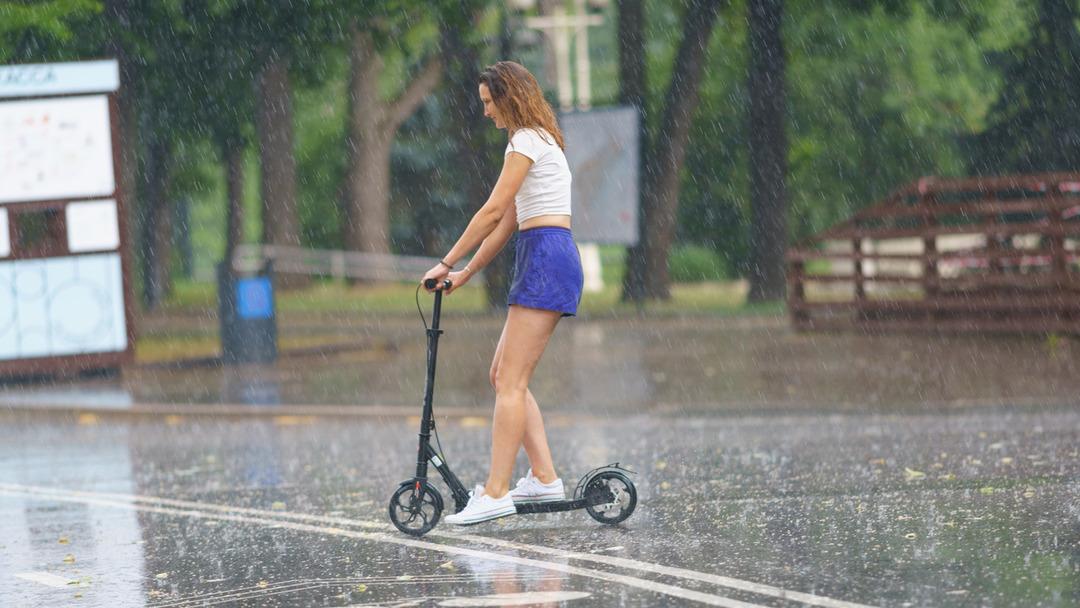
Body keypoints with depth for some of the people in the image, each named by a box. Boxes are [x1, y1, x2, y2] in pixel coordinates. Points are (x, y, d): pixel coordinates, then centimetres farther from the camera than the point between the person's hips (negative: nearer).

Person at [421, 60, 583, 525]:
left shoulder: (528, 142, -8)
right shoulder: (538, 141, 23)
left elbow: (493, 212, -12)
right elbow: (508, 221, 23)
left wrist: (447, 263, -7)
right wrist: (466, 273, 20)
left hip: (545, 260, -10)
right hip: (546, 261, 10)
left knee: (511, 381, -13)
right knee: (504, 376, 10)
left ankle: (496, 493, -16)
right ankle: (544, 478, 7)